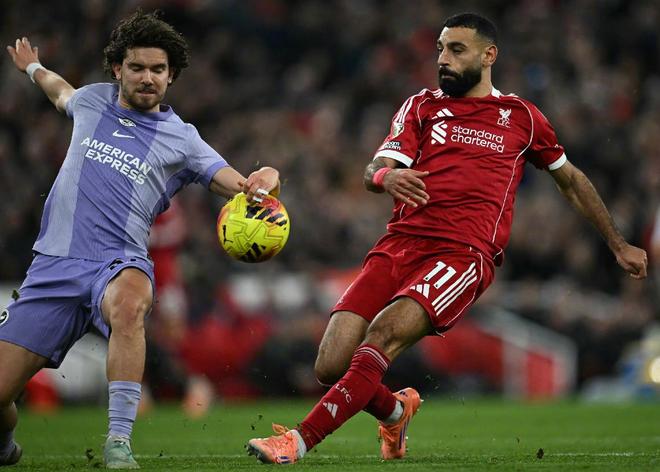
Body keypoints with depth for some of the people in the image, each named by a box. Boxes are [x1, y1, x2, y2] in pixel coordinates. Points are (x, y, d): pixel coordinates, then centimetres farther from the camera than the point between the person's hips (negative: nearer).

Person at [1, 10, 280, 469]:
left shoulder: (181, 140, 6)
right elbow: (62, 92, 39)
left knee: (128, 303, -43)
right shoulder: (92, 100, 14)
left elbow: (241, 186, -2)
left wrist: (262, 182, -25)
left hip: (119, 264, -3)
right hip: (53, 264, 3)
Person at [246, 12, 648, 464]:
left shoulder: (521, 117, 17)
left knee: (383, 334, -29)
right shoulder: (421, 106, 18)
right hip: (402, 242, 3)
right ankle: (395, 411, 22)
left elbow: (571, 180, 30)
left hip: (465, 253, -3)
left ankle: (299, 441, -31)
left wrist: (619, 245, 31)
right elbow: (374, 171, 5)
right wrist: (386, 176, -21)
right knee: (331, 367, -11)